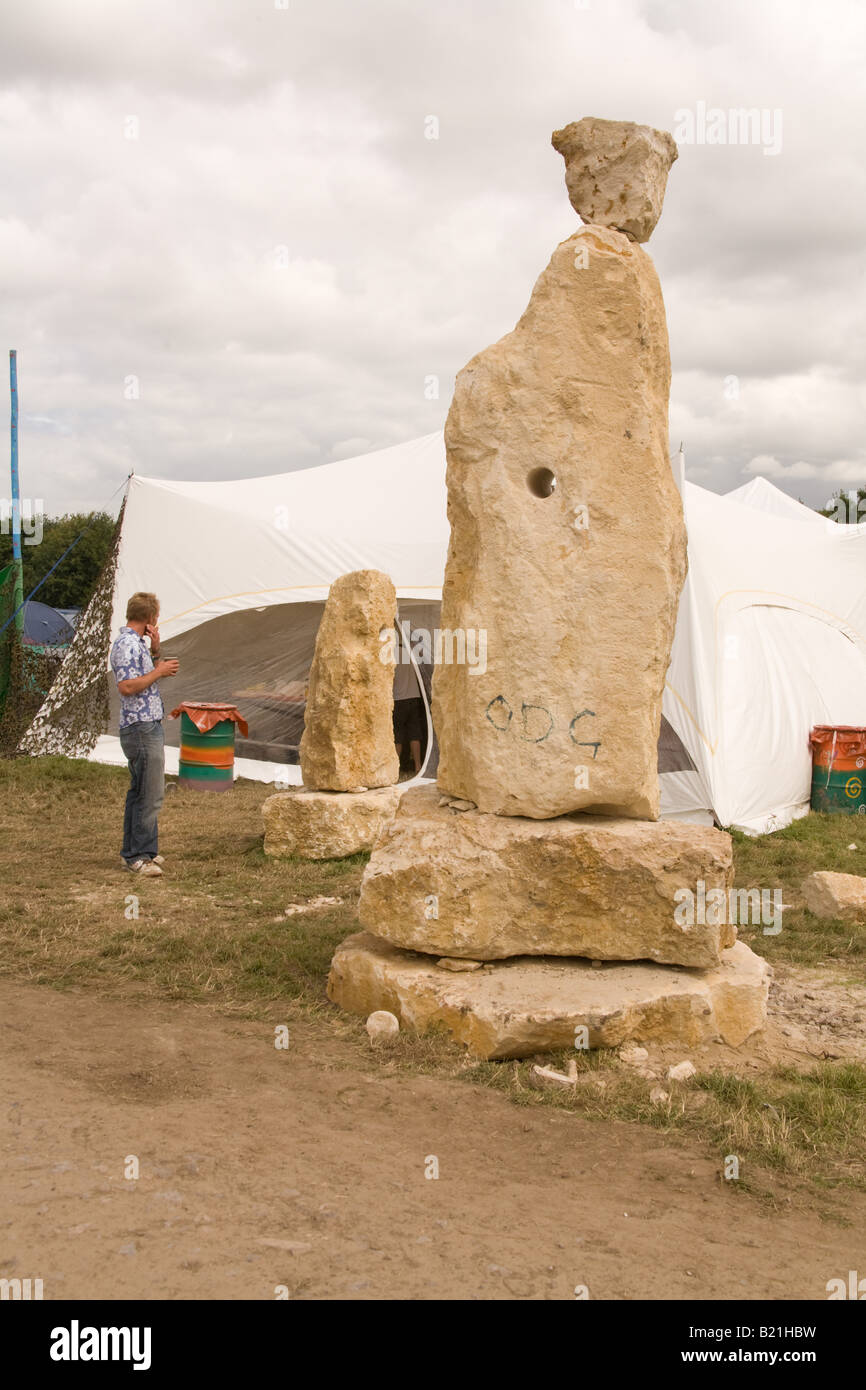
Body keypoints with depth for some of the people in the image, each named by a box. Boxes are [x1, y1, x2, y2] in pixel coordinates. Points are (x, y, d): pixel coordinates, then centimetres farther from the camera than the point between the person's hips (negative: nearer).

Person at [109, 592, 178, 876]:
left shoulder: (136, 642, 16)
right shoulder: (127, 644, -16)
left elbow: (146, 678, 23)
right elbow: (126, 686, -25)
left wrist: (155, 651, 9)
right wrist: (159, 671, -15)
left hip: (147, 727, 11)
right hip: (142, 728, -11)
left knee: (140, 792, 15)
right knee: (150, 795, -9)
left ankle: (133, 851, 22)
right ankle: (140, 855, -4)